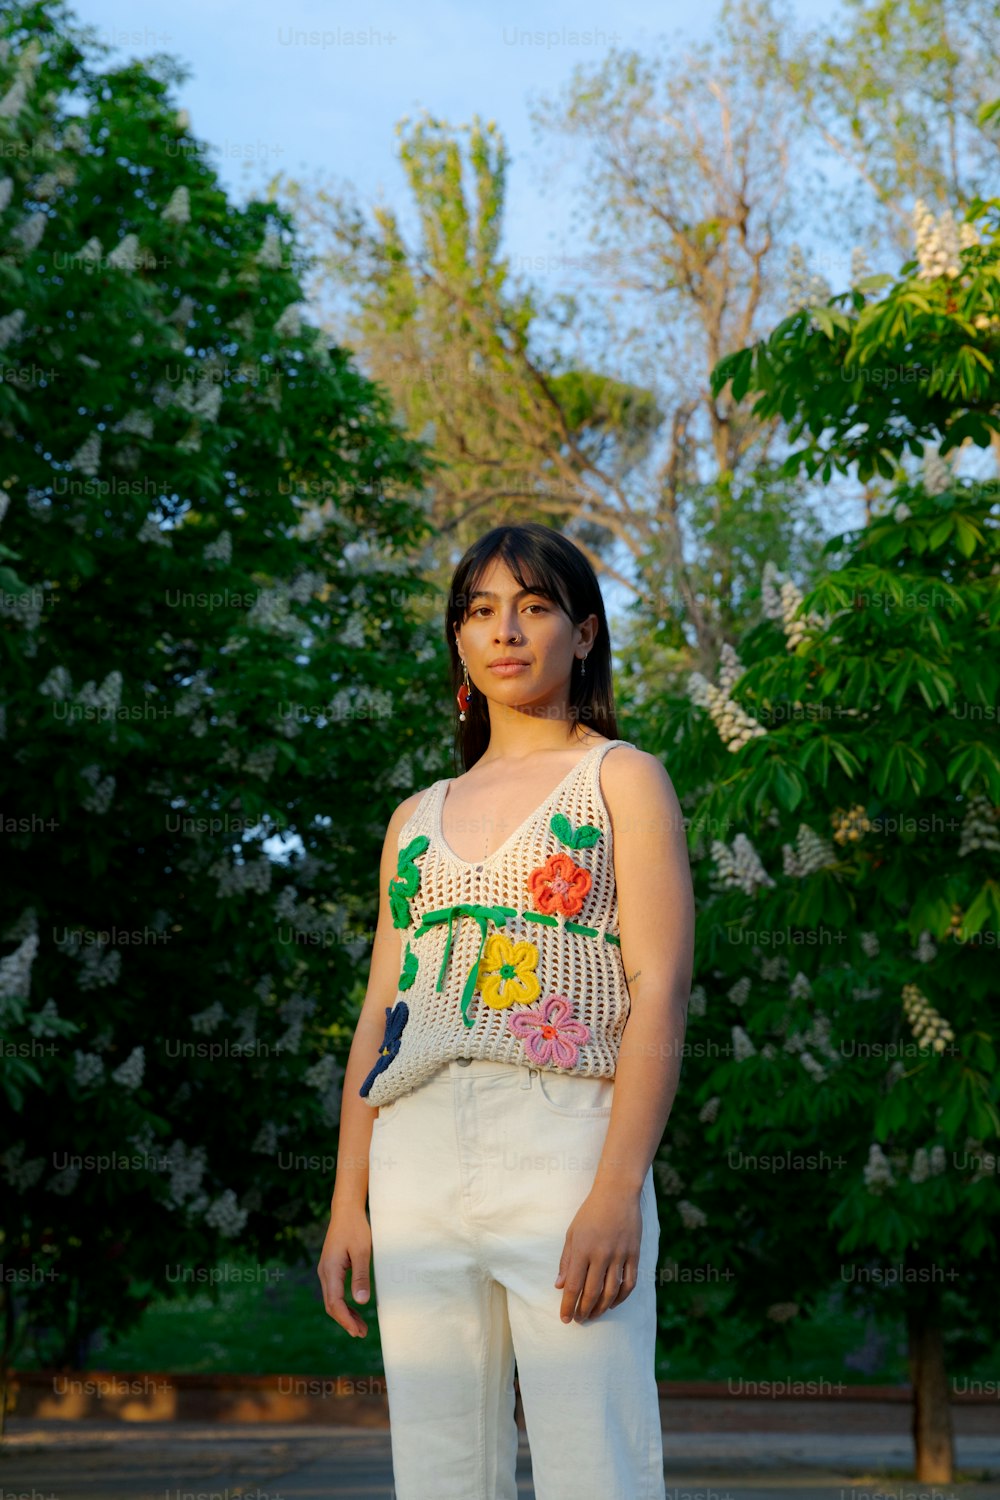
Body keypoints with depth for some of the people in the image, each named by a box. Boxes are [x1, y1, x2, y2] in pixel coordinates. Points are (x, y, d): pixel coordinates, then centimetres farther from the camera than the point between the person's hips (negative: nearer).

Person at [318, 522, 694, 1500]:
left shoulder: (621, 779, 8)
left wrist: (618, 1190, -15)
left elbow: (661, 990, -3)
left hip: (562, 1148, -4)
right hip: (419, 1163, 5)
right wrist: (349, 1201, 10)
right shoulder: (418, 818, 23)